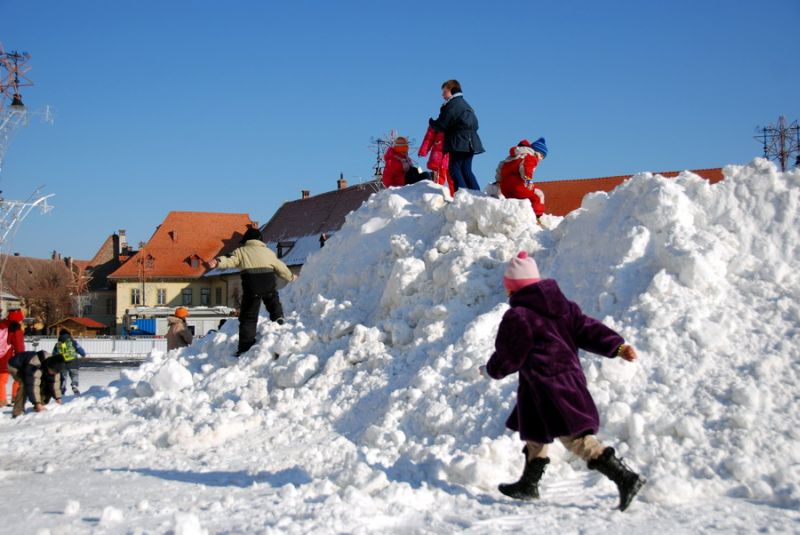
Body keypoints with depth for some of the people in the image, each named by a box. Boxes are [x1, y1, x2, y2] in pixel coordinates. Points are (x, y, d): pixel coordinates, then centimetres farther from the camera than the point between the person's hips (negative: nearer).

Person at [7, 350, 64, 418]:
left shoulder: (54, 366, -20)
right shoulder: (35, 366, -42)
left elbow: (54, 382, -12)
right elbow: (33, 385, -42)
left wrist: (58, 398, -14)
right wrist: (37, 403, -41)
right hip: (15, 366, -7)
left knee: (45, 383, -9)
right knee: (25, 384, -31)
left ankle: (41, 407, 4)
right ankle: (18, 412, -26)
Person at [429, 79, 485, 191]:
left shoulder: (452, 105, -9)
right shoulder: (466, 105, 21)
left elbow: (441, 125, -12)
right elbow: (475, 124, 25)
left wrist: (431, 122, 9)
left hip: (459, 144, -9)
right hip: (470, 143, 9)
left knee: (455, 169, -8)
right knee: (466, 170, 13)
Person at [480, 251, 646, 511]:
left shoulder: (517, 317, -12)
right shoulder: (562, 305, 11)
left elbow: (507, 358, -7)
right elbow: (587, 328, 3)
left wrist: (489, 370, 12)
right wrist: (617, 346, 2)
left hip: (548, 387, -10)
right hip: (570, 378, 10)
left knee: (576, 438, -11)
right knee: (535, 432, 23)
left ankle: (625, 477, -18)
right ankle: (528, 485, 35)